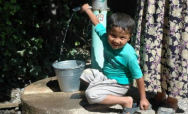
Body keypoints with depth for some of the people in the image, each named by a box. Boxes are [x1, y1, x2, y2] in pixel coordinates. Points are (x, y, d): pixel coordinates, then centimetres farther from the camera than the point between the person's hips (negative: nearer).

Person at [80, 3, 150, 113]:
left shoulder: (128, 55, -31)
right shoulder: (105, 36, -16)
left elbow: (139, 77, -23)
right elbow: (97, 23, 4)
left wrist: (143, 99, -18)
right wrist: (87, 9, 19)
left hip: (118, 84, -8)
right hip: (105, 76, 8)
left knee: (91, 95, -26)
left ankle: (127, 101, -19)